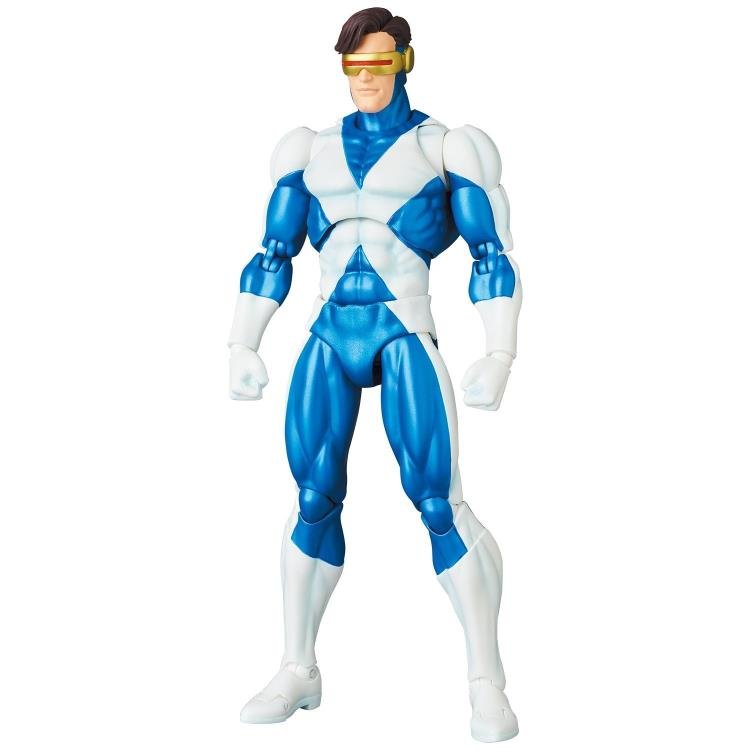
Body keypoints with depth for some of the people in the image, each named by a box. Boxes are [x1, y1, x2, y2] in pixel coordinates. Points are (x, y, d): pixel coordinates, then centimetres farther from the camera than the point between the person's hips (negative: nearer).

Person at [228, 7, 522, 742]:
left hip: (405, 339, -3)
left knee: (439, 503, -11)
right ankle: (298, 671, 15)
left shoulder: (445, 147, 4)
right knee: (313, 500, 2)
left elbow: (494, 257, 0)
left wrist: (498, 358, -11)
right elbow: (272, 255, 15)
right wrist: (242, 348, 7)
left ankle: (487, 681, -2)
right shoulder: (312, 151, 14)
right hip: (327, 340, 4)